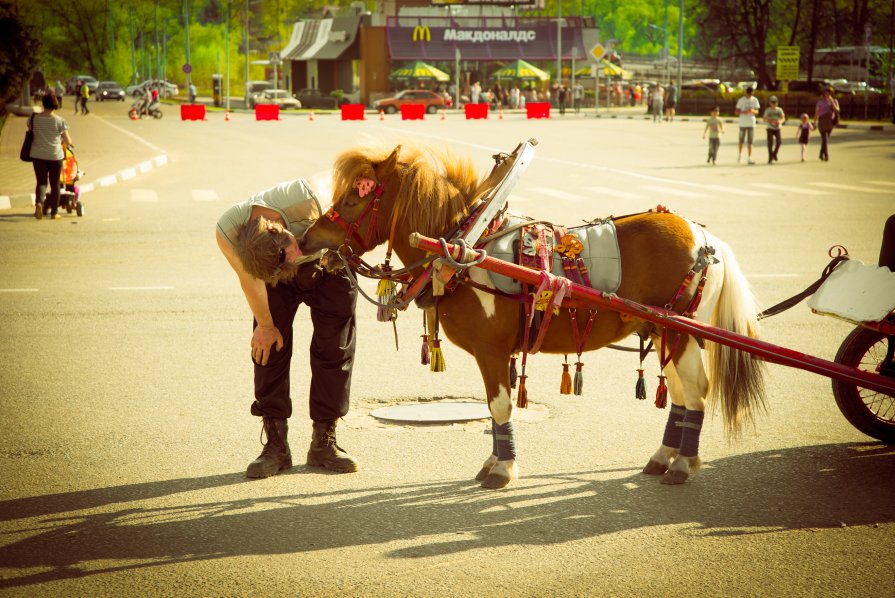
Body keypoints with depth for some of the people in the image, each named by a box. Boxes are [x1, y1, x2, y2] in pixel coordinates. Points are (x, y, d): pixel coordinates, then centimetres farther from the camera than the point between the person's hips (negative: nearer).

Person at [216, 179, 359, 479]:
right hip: (276, 280, 1)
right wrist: (265, 325, -4)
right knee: (269, 346, -8)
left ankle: (323, 442, 3)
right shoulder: (227, 232, -34)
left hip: (327, 266, 0)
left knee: (334, 348, -5)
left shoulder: (304, 196, -42)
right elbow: (249, 280, -15)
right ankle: (276, 444, 0)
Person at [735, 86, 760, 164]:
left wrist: (753, 111, -16)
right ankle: (740, 155, 23)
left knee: (750, 141, -1)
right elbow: (737, 111, 0)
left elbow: (757, 112, 8)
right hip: (743, 123, -1)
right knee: (741, 140, 4)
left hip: (751, 123, 1)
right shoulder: (741, 100, 0)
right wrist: (744, 112, -19)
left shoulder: (755, 100, 6)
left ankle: (750, 158, -1)